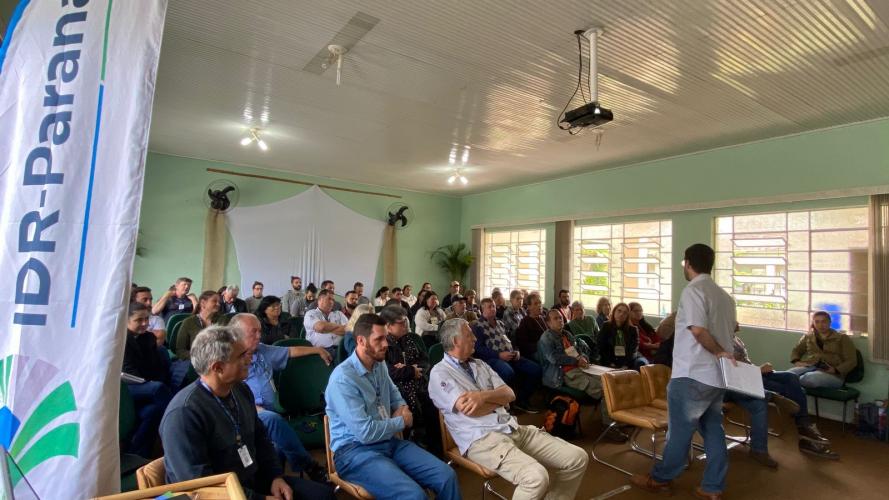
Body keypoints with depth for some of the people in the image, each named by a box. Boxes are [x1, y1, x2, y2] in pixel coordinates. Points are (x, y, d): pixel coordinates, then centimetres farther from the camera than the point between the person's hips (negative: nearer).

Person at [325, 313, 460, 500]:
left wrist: (402, 408, 4)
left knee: (447, 476, -9)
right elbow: (366, 432, -24)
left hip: (388, 442, 7)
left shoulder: (379, 365, 6)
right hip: (355, 450, -7)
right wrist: (402, 421, -9)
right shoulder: (343, 378, -20)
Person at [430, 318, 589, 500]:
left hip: (515, 428, 8)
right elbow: (470, 409, -15)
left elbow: (510, 394, 9)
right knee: (536, 476, -32)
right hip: (482, 439, -7)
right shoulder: (440, 373, -4)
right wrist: (499, 398, 3)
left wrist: (484, 396, -12)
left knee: (578, 458, -3)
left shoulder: (480, 365, 19)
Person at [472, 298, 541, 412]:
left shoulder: (500, 323, 23)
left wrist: (516, 351, 5)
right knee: (508, 372, -38)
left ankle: (522, 399, 7)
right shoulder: (477, 326, -2)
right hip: (492, 358, -7)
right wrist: (499, 355, -19)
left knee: (535, 369, -8)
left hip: (510, 356, 8)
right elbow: (478, 348, -12)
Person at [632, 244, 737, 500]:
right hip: (718, 375, 8)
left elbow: (698, 330, -24)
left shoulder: (693, 290, -14)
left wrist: (718, 351, -11)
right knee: (713, 428, 14)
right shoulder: (724, 295, 13)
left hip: (692, 374, -8)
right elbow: (732, 328, 17)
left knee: (680, 428, 3)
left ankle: (661, 479, 17)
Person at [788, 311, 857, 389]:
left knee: (809, 378, -42)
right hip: (808, 367, 3)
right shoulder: (808, 337, 25)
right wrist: (796, 362, 4)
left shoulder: (843, 338, 16)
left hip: (832, 374, -2)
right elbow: (796, 351, 29)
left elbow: (851, 361, 7)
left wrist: (835, 370, -13)